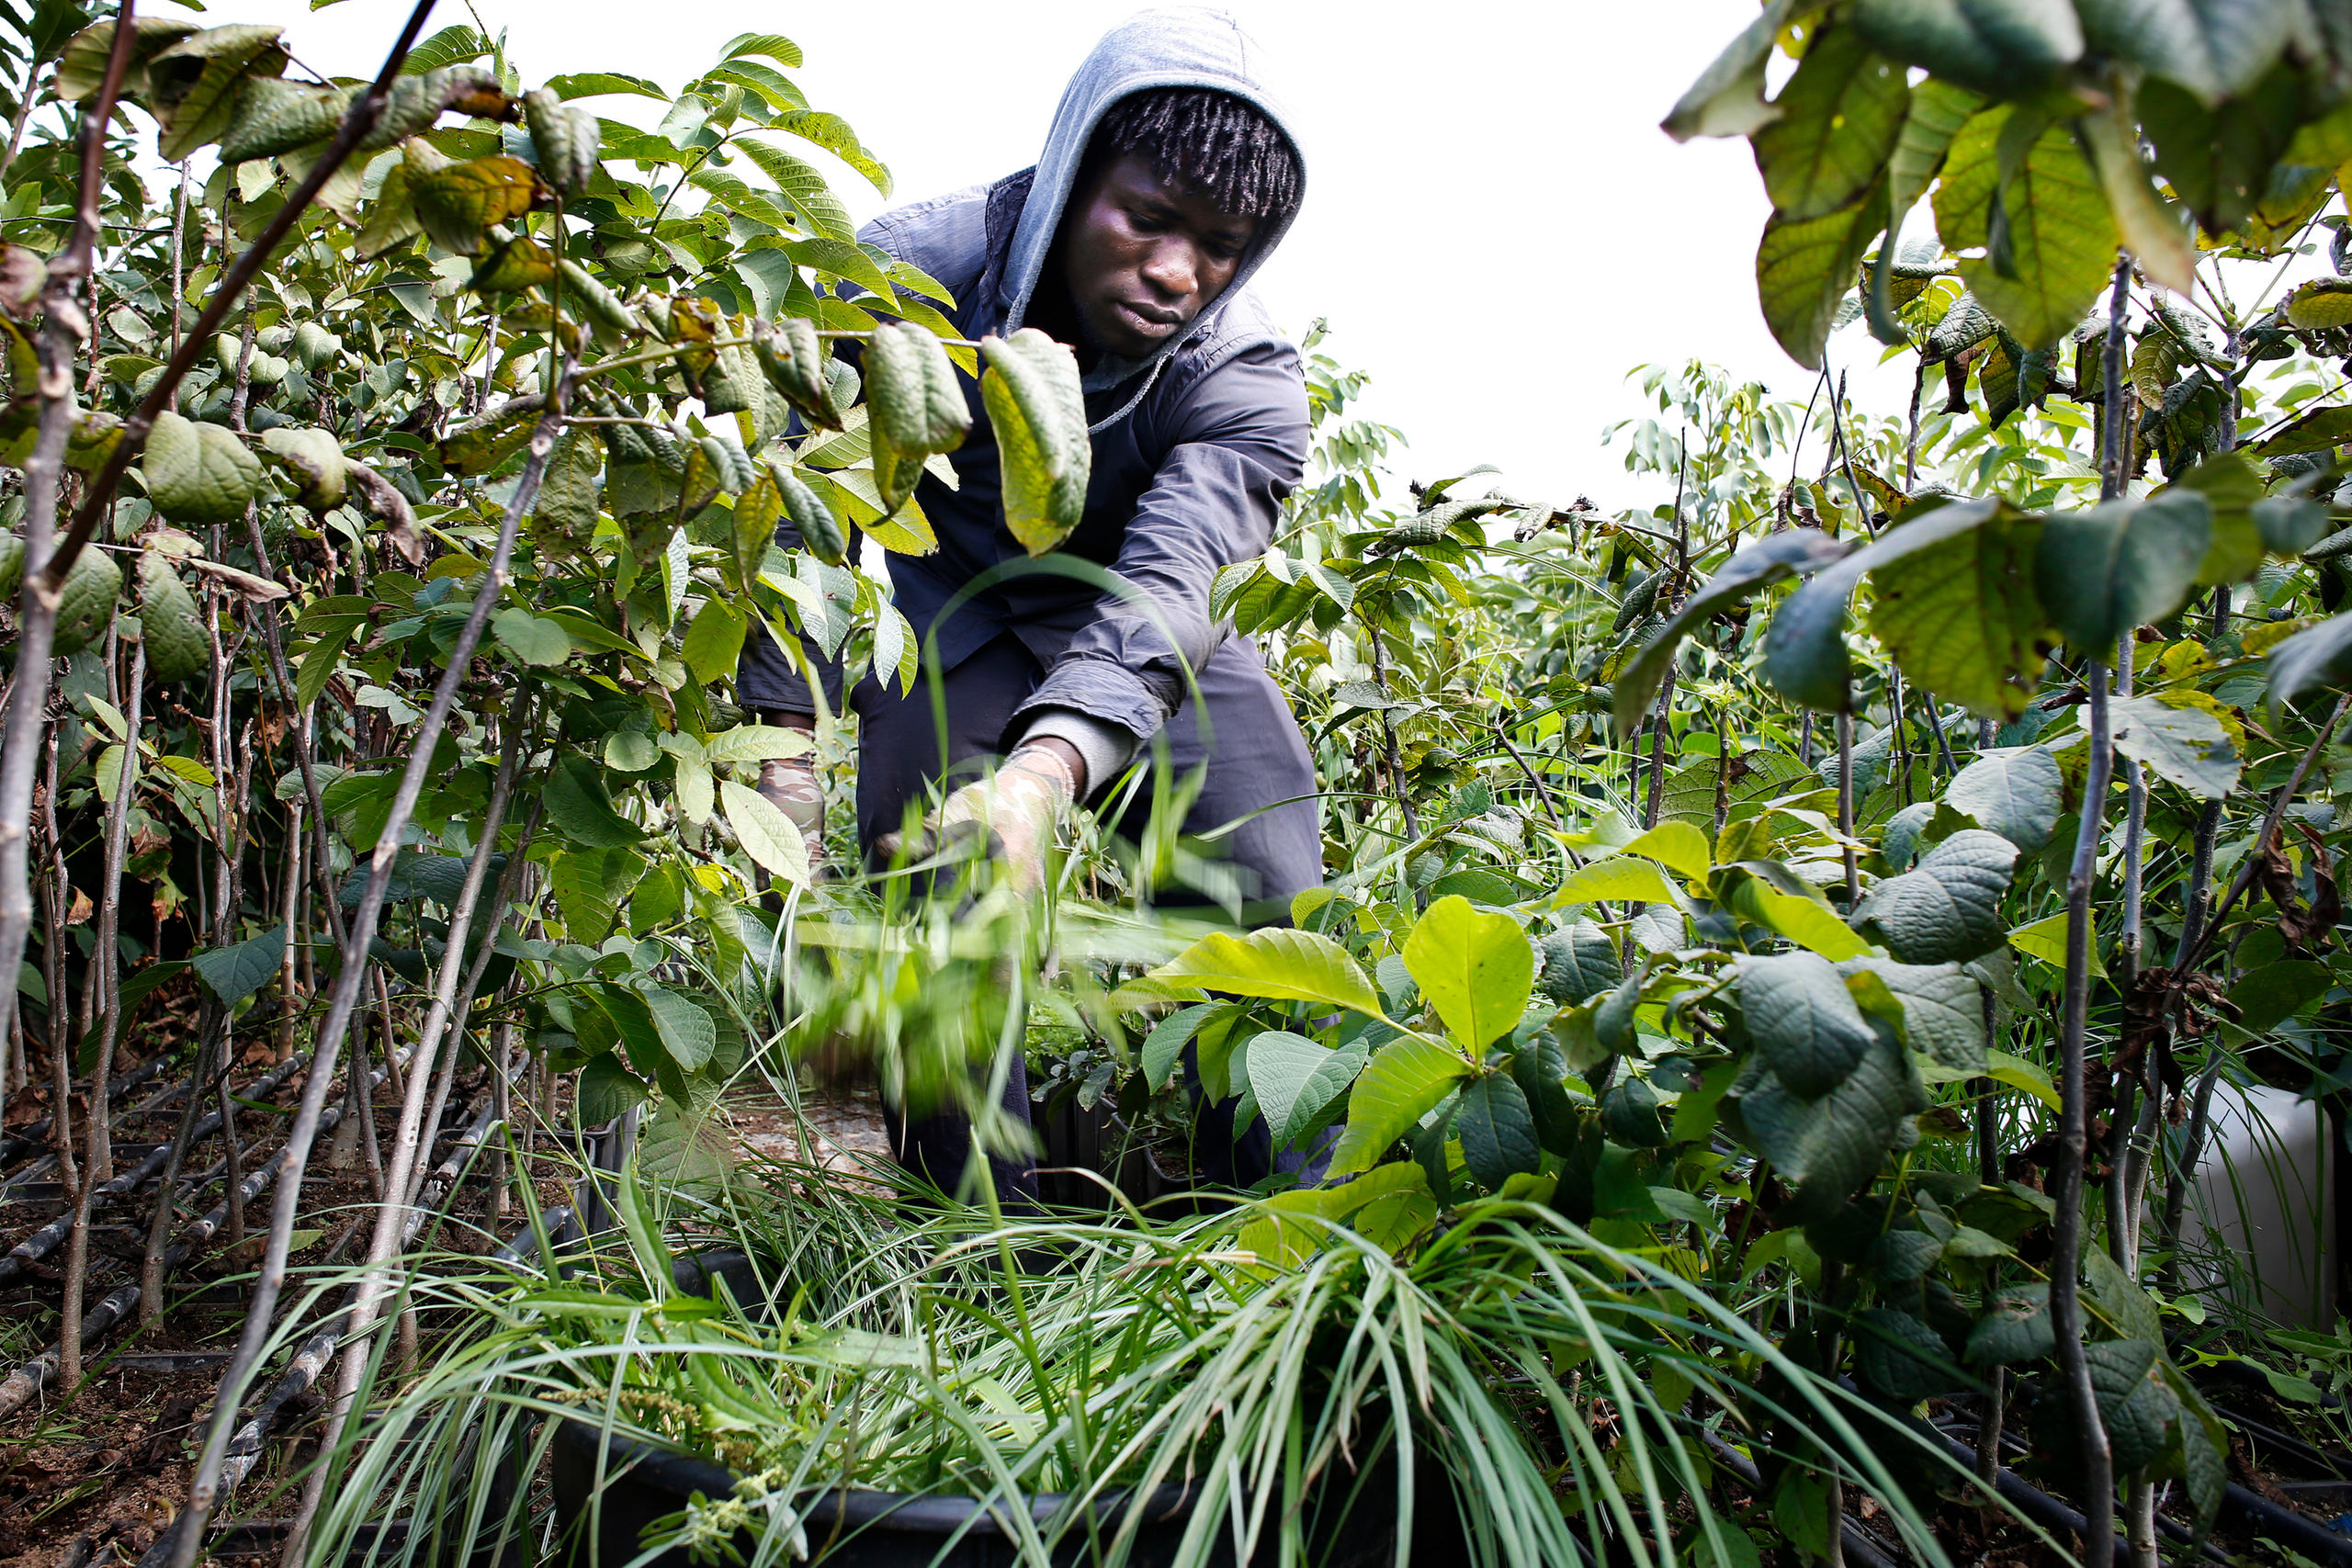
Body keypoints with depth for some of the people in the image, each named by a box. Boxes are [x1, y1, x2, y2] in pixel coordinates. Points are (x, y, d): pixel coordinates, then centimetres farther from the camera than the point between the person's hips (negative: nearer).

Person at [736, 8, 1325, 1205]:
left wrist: (1044, 773, -58)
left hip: (1140, 622, 1)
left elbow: (1163, 589, -39)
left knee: (1263, 881, -15)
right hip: (949, 620, 0)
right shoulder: (909, 269, -21)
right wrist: (780, 736, -18)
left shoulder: (1248, 382, -23)